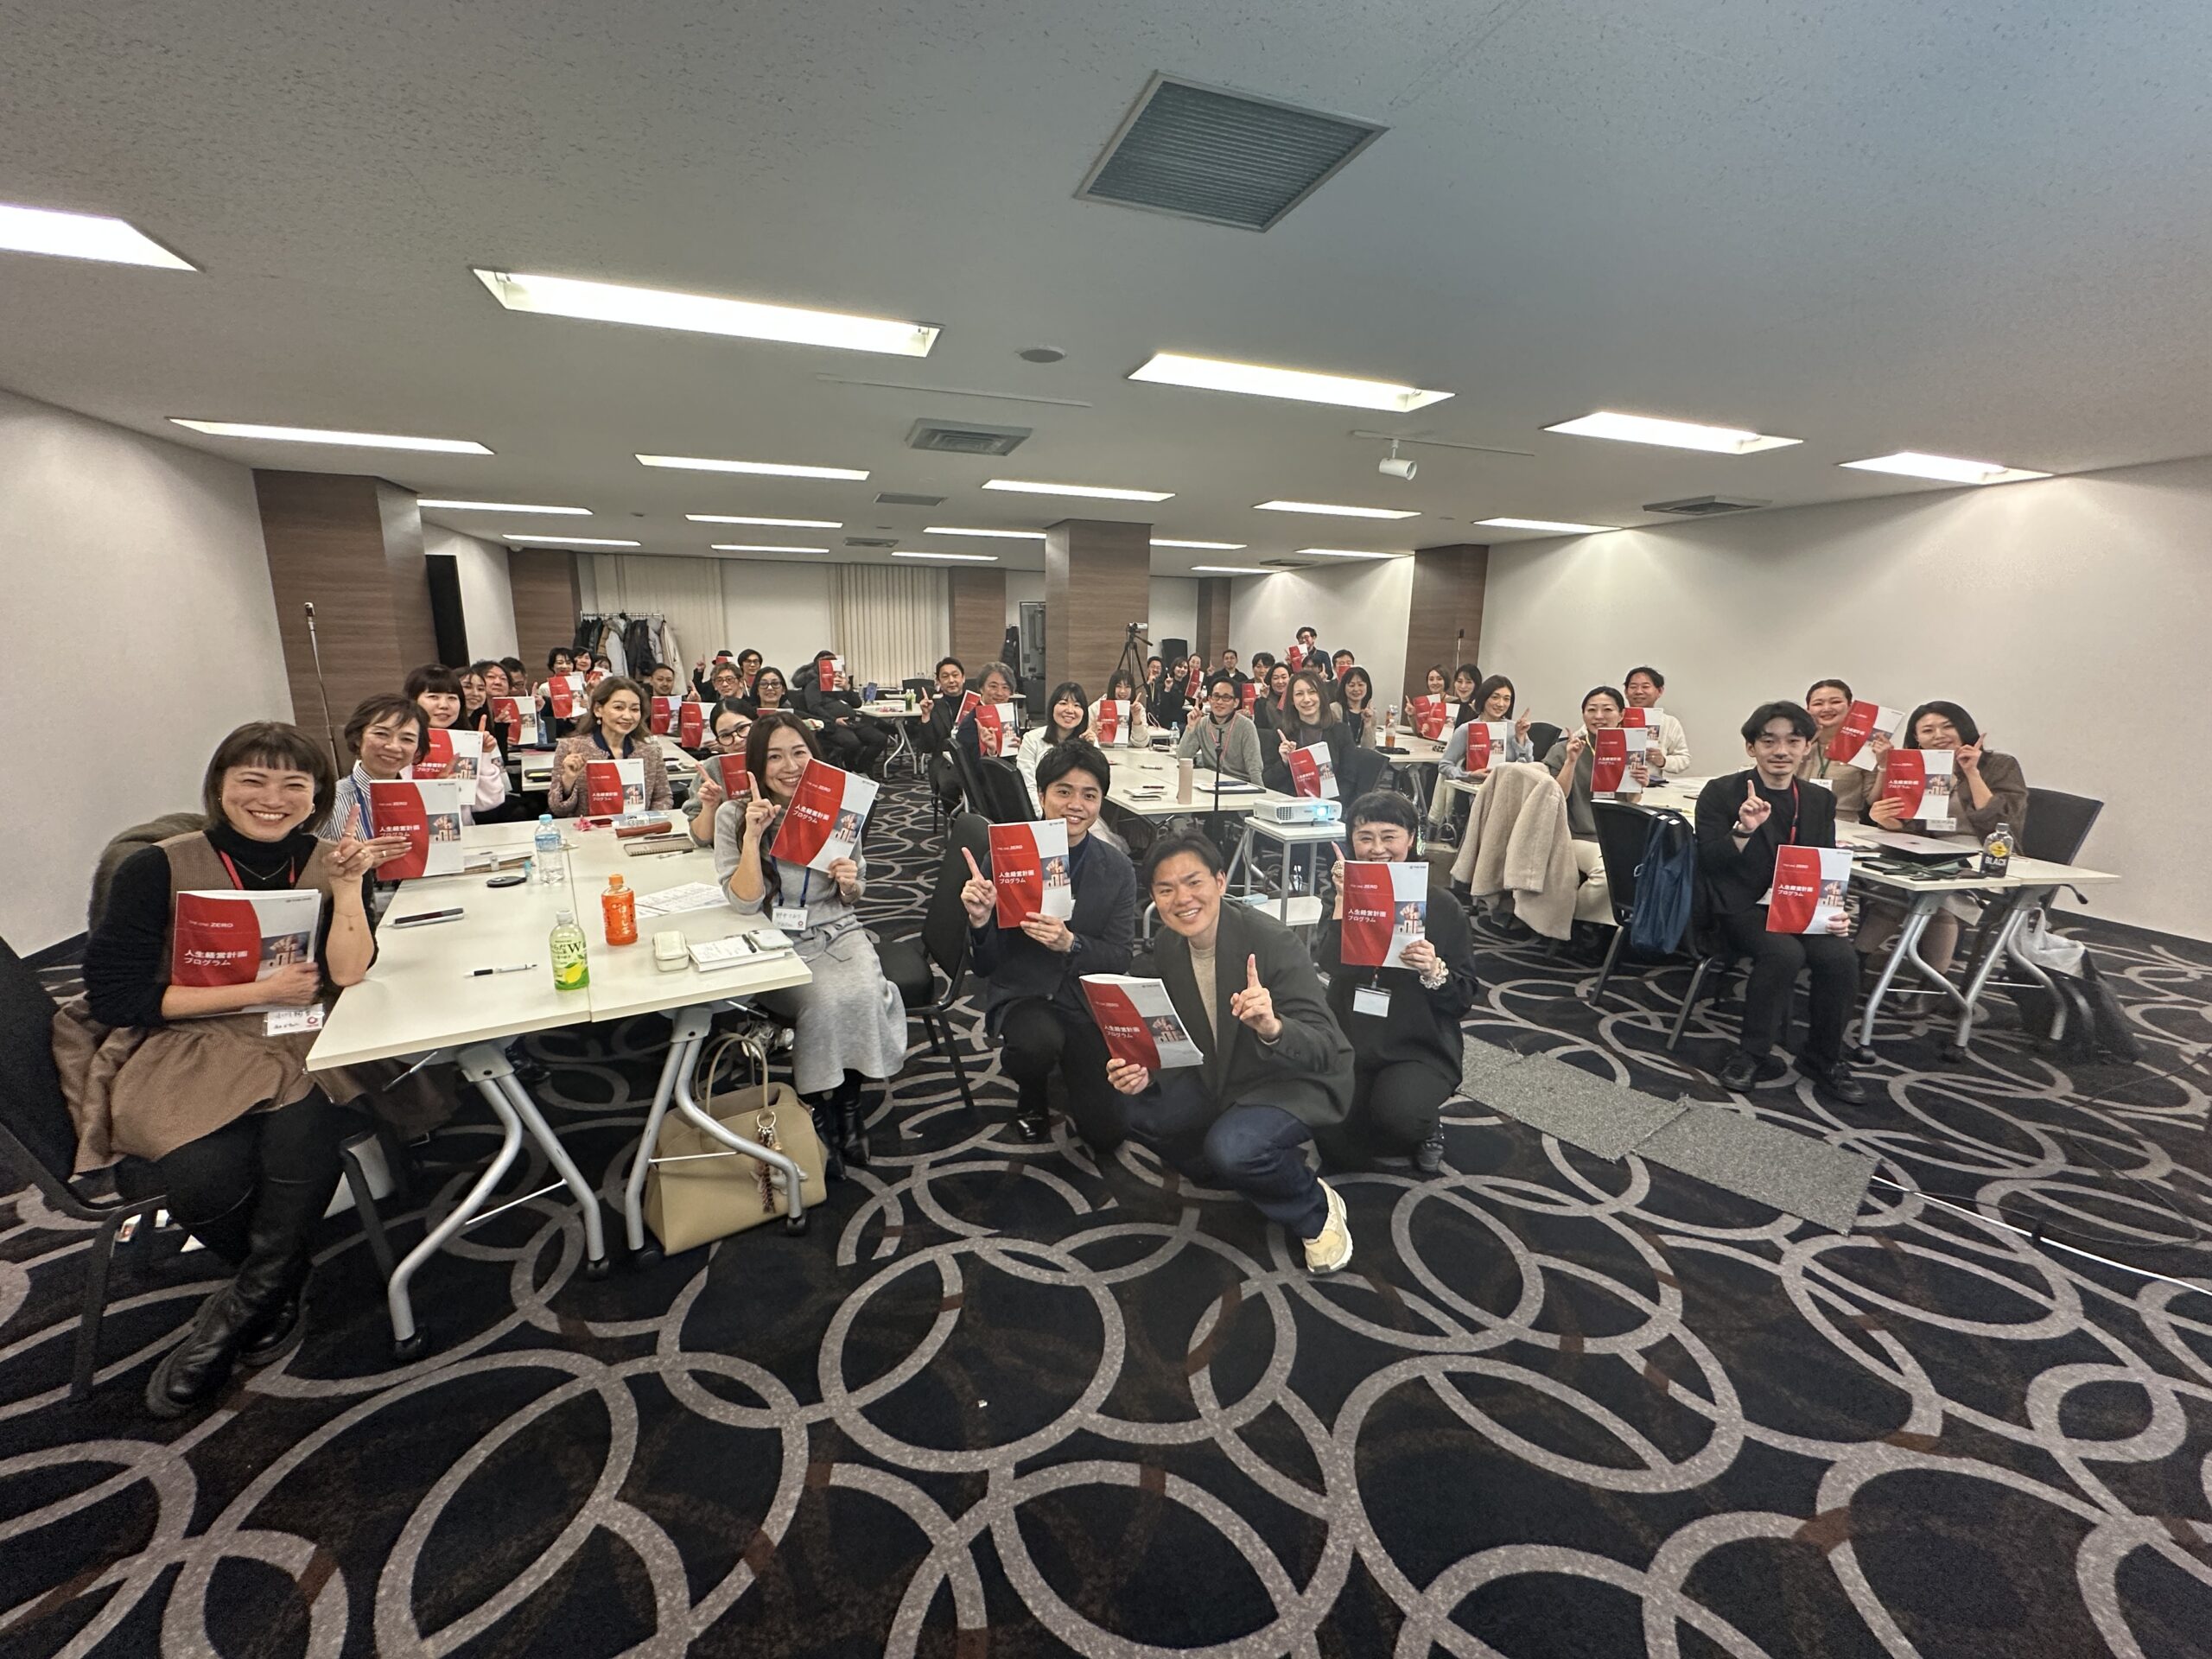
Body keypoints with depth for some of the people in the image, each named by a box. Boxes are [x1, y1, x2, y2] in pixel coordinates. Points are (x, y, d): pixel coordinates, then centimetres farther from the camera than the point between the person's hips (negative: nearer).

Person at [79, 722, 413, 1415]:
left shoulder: (327, 861, 4)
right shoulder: (158, 869, -3)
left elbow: (347, 974, -7)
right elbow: (117, 998, -5)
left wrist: (347, 886, -19)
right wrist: (263, 990, -10)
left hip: (300, 1047, 1)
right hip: (187, 1053, -1)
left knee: (301, 1125, -31)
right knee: (207, 1179, -28)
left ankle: (244, 1307, -5)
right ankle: (281, 1292, 5)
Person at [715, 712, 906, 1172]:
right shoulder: (734, 816, -5)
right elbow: (745, 902, -14)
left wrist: (849, 883, -12)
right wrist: (753, 835, -24)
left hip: (837, 932, 2)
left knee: (864, 995, -27)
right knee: (825, 999, -30)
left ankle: (847, 1103, -1)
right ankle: (820, 1108, -2)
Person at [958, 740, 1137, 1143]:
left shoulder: (1117, 868, -5)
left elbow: (1120, 959, -7)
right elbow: (986, 966, -6)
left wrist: (1069, 943, -26)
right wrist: (980, 920, -29)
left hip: (1089, 1002, 2)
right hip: (1019, 994, -1)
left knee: (1107, 1133, -4)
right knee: (1038, 1042, -37)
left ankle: (1069, 1071, 31)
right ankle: (1030, 1096, 3)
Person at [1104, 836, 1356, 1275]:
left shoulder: (1273, 942, -28)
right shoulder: (1167, 950, -7)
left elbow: (1323, 1051, -30)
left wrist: (1272, 1027, -52)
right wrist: (1141, 1073, -21)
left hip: (1301, 1083, -7)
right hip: (1224, 1079, 7)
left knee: (1231, 1147, -32)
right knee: (1136, 1111, -8)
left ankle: (1317, 1210, 2)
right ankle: (1262, 1178, 10)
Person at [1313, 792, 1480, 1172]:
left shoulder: (1441, 905, -5)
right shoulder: (1344, 896, 0)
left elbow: (1466, 997, -4)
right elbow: (1324, 971, -16)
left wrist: (1434, 971, -24)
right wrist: (1343, 902, -21)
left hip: (1419, 1049, -2)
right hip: (1352, 1045, 2)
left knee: (1398, 1115, -29)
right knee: (1338, 1147, -10)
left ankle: (1427, 1125, 8)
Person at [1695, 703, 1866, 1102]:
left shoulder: (1820, 800, 11)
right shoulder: (1721, 793, -4)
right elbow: (1707, 867, -9)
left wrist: (1835, 911, -9)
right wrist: (1744, 830, -26)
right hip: (1741, 907, -4)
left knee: (1841, 957, -23)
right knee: (1784, 953, -32)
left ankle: (1823, 1058, 1)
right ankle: (1753, 1055, -12)